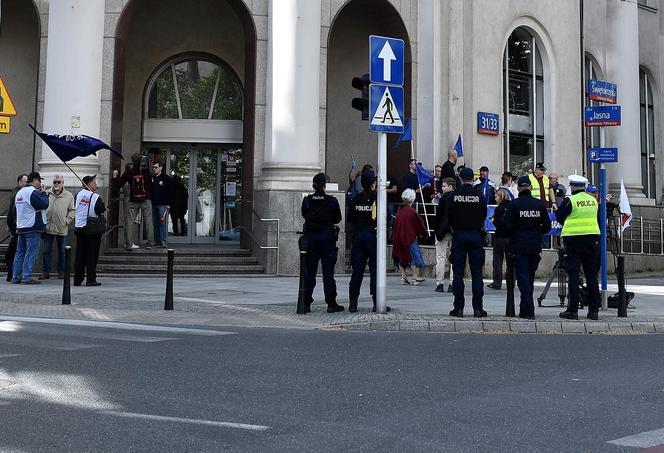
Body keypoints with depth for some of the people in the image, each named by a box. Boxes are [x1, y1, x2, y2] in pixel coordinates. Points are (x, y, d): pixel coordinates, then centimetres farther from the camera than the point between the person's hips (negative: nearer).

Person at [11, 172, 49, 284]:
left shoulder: (19, 192, 16)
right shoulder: (34, 192, -13)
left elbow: (14, 210, 19)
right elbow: (45, 204, -18)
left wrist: (17, 226, 21)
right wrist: (43, 193, -3)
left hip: (20, 227, 8)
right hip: (33, 227, -8)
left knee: (20, 252, 11)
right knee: (31, 252, -6)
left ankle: (16, 276, 11)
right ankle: (27, 277, -9)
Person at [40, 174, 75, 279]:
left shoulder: (69, 195, 4)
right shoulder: (47, 193, 5)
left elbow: (72, 210, 8)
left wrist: (67, 220, -4)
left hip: (62, 228, 0)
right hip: (48, 227, 1)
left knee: (62, 251, 7)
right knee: (46, 250, 3)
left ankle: (61, 272, 15)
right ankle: (45, 272, 8)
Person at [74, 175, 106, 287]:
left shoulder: (78, 195, 4)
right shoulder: (96, 197, -12)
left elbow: (77, 207, 13)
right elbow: (101, 210, -15)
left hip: (79, 227, 5)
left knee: (80, 254, 9)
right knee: (92, 255, 1)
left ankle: (77, 279, 10)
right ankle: (91, 280, 0)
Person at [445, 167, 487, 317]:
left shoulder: (453, 196, -3)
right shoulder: (480, 196, -3)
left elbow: (449, 217, 2)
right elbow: (484, 217, 4)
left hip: (458, 236, 0)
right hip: (476, 236, 0)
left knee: (458, 273, 3)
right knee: (477, 273, 4)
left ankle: (458, 308, 2)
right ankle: (478, 309, 3)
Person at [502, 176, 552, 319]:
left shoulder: (514, 205, -9)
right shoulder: (539, 204, 2)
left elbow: (507, 225, -11)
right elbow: (547, 225, 5)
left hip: (519, 246, -4)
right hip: (535, 246, 4)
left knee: (522, 277, -2)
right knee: (530, 277, 15)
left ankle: (528, 310, -10)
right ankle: (526, 308, 23)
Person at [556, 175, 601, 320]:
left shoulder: (570, 200, -9)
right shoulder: (593, 200, 8)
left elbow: (559, 217, 2)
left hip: (574, 239, -5)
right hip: (592, 238, 5)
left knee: (573, 274, -2)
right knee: (591, 274, 9)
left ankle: (573, 309, -4)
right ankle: (594, 310, 10)